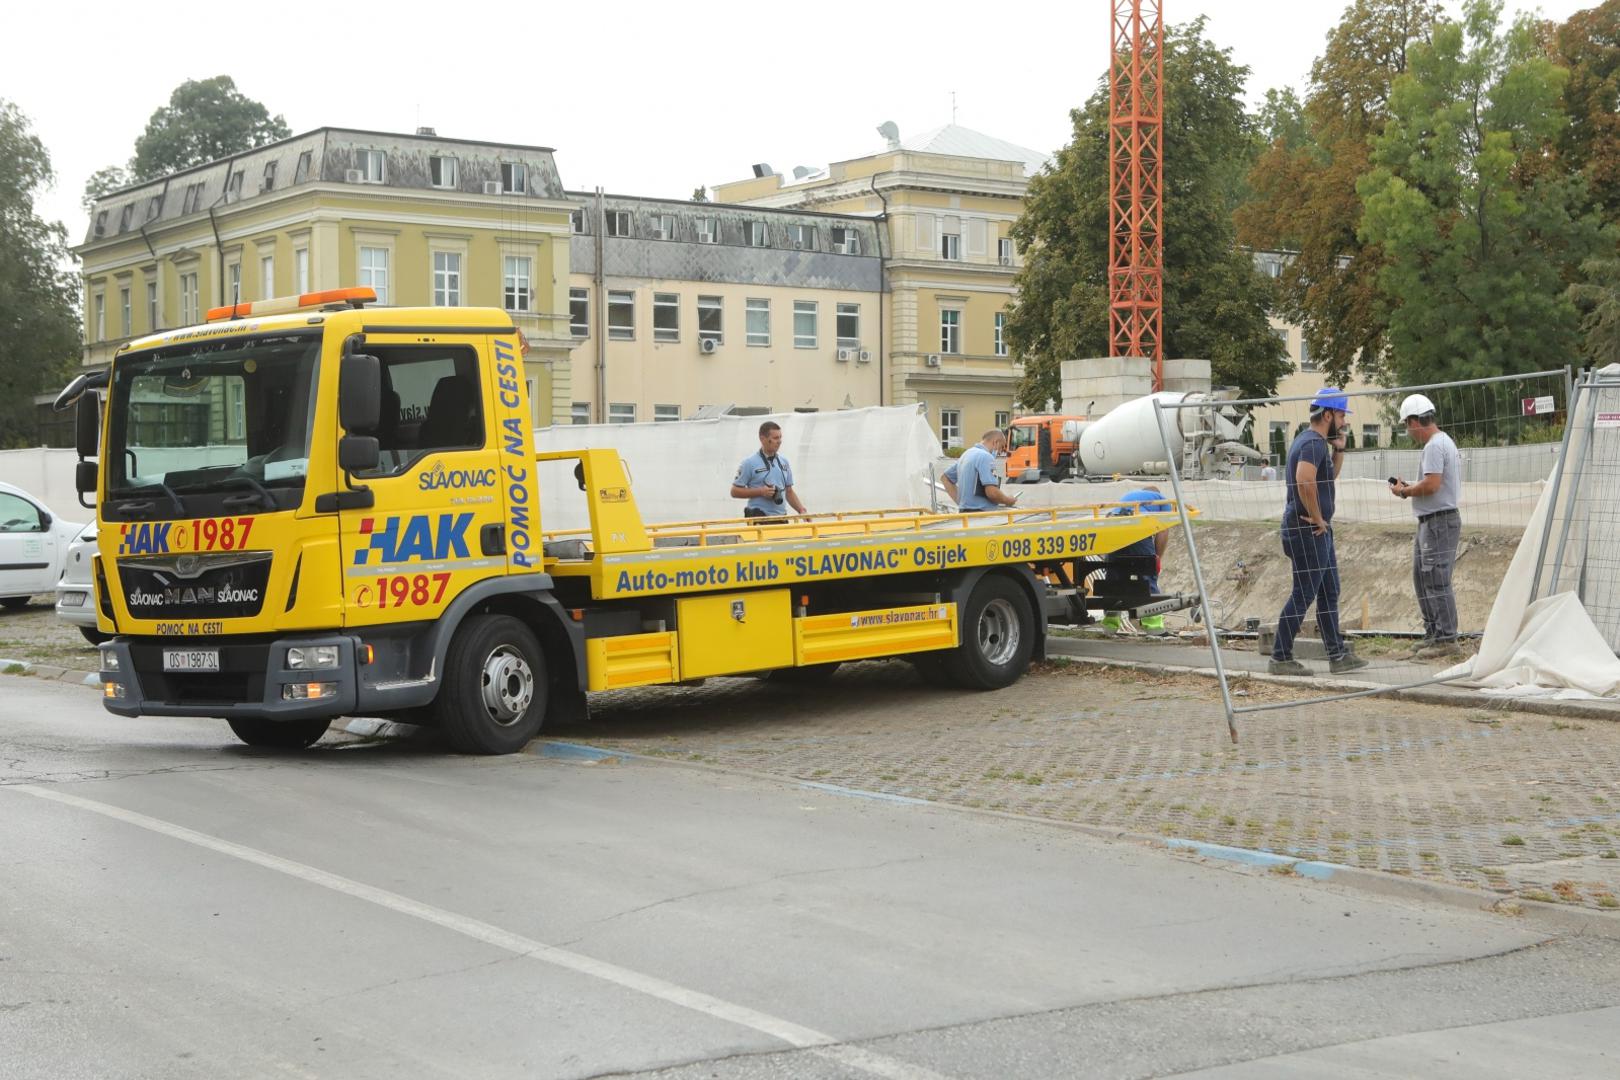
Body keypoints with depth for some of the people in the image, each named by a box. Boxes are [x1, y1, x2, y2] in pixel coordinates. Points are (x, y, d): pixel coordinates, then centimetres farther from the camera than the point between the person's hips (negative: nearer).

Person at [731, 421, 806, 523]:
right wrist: (760, 491, -14)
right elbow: (735, 491, -4)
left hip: (780, 519, 6)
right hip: (759, 520, -6)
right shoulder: (749, 463, -3)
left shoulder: (784, 462, 14)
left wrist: (802, 510, 4)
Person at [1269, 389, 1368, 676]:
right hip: (1309, 531, -11)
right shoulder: (1314, 443, -16)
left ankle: (1338, 655, 18)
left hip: (1319, 532, 11)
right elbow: (1305, 480, -32)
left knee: (1329, 593, 13)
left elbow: (1329, 476, 30)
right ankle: (1280, 658, -2)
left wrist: (1339, 450, 14)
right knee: (1303, 595, -6)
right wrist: (1318, 518, -22)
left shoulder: (1308, 440, 17)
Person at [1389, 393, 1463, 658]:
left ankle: (1447, 639, -6)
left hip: (1439, 522, -11)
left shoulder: (1435, 445, -16)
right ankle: (1433, 634, 23)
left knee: (1437, 582, -9)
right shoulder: (1444, 442, 18)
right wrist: (1409, 488, 11)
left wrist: (1404, 492, -9)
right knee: (1422, 580, 16)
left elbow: (1431, 485, -24)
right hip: (1430, 522, 11)